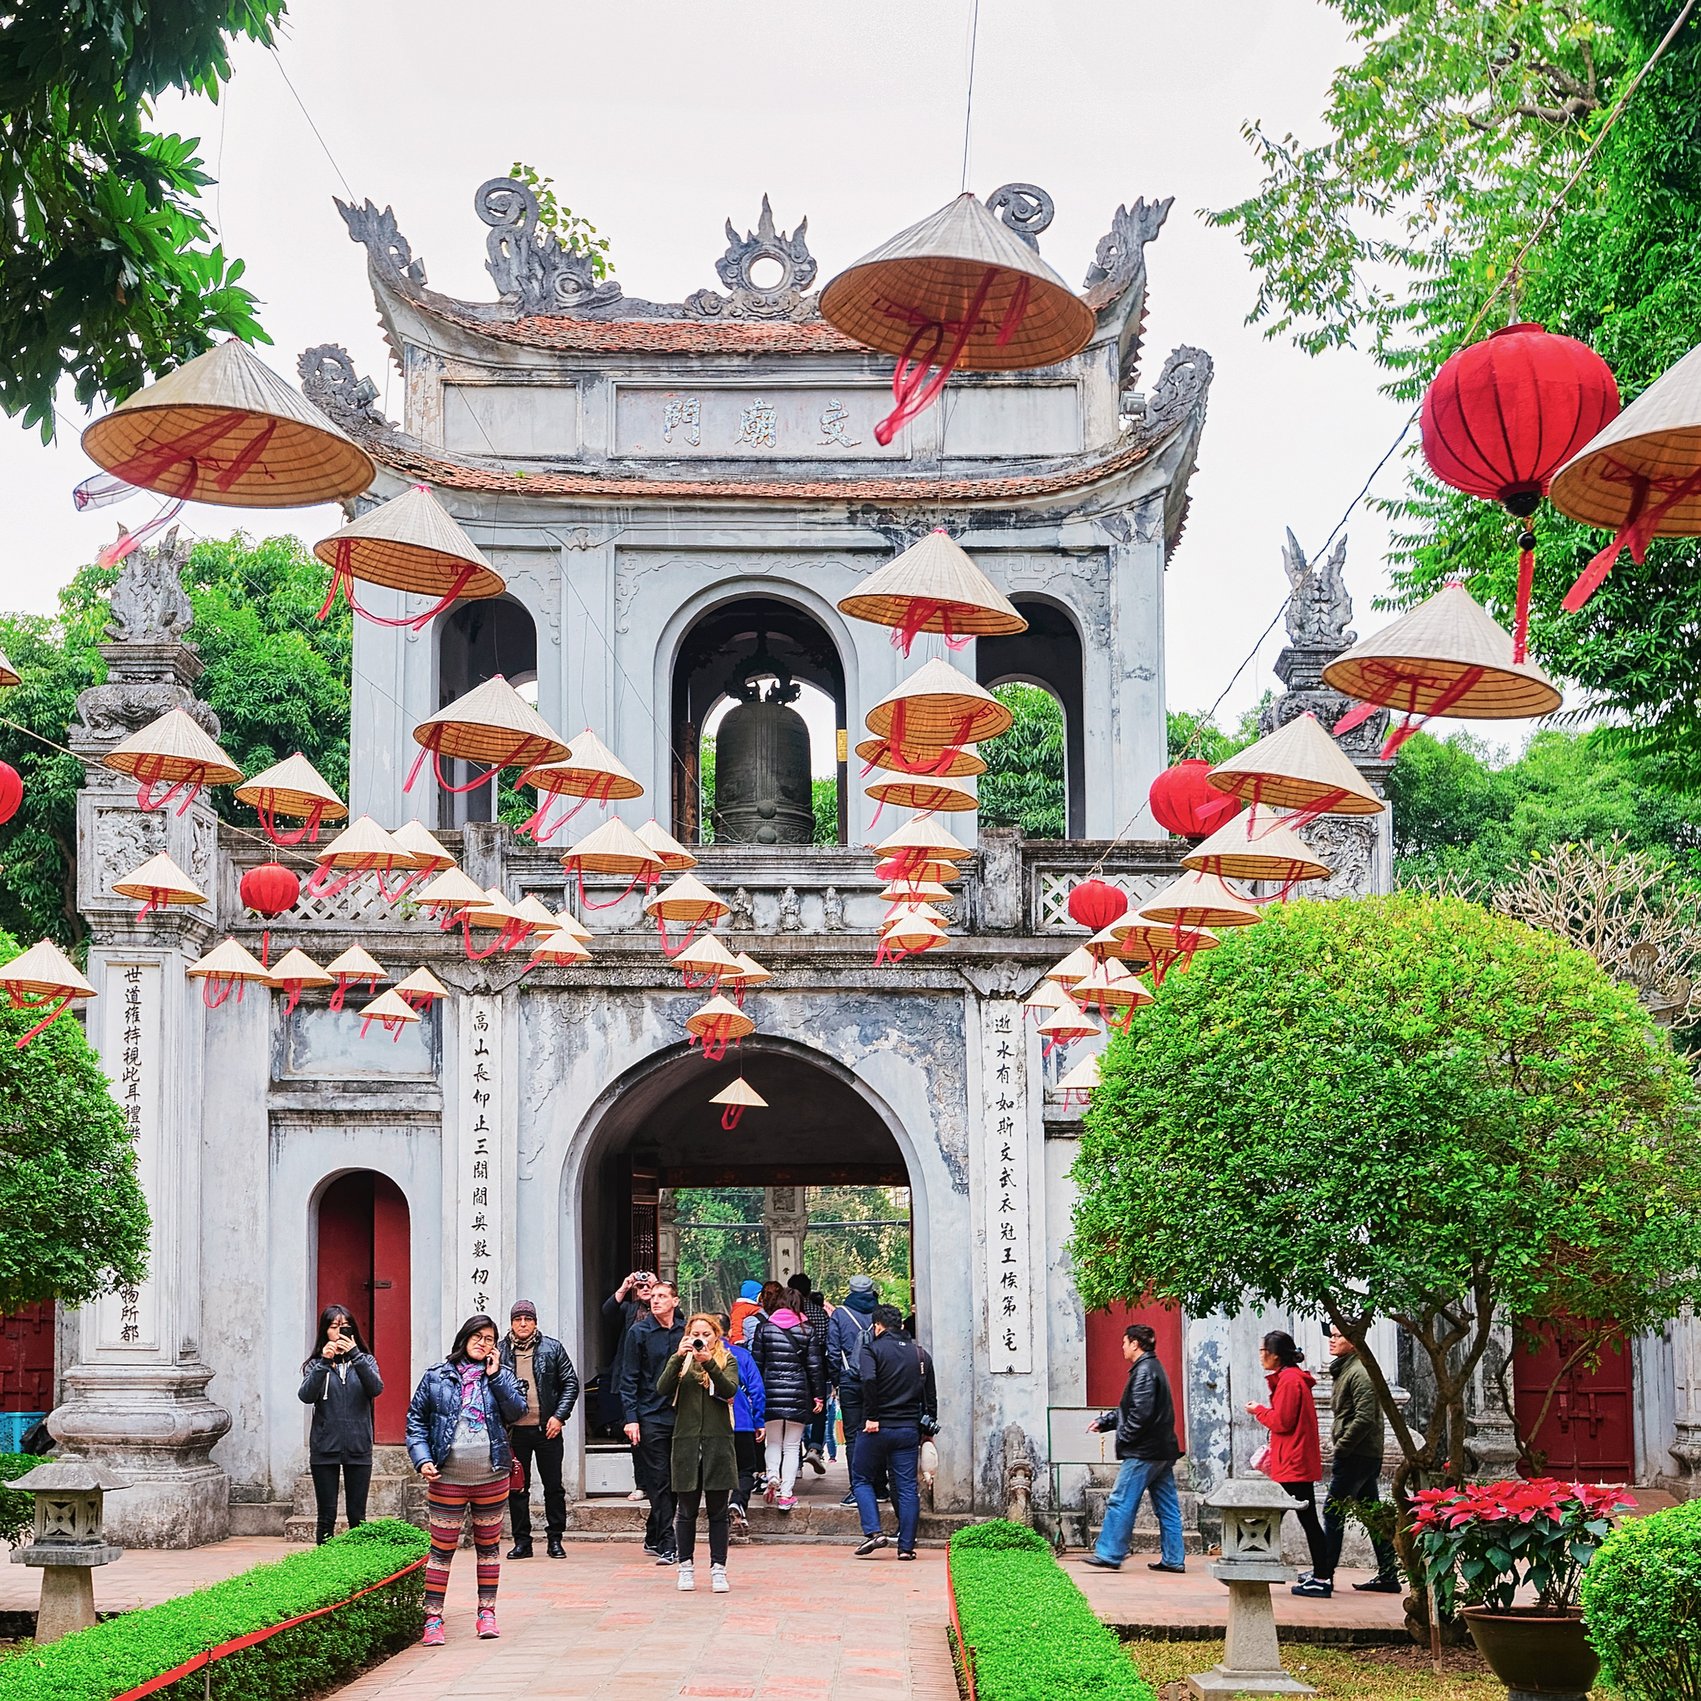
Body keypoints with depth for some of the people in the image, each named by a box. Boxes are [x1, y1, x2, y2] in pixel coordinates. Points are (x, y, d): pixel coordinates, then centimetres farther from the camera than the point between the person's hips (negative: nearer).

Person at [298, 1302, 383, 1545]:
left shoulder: (365, 1361, 7)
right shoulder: (316, 1364, 5)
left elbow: (376, 1388, -13)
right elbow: (306, 1396, -12)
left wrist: (355, 1355, -22)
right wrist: (324, 1362, -22)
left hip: (358, 1449, 1)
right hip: (324, 1449, -1)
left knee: (358, 1517, 4)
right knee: (326, 1517, 3)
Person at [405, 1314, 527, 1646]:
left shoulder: (501, 1376, 6)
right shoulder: (436, 1377, 2)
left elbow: (516, 1412, -8)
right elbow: (416, 1419, 3)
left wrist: (494, 1375, -11)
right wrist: (422, 1458, -9)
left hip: (492, 1478, 2)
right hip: (447, 1479, -2)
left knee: (489, 1544, 11)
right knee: (442, 1548, 0)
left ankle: (487, 1611, 20)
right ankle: (433, 1617, 6)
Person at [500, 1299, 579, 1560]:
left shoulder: (552, 1348, 2)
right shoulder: (500, 1351, 3)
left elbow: (571, 1383, 3)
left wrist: (559, 1416, -6)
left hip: (547, 1429, 0)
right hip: (514, 1430, 0)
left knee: (554, 1487, 4)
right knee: (517, 1488, 6)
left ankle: (554, 1539, 13)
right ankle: (522, 1541, 14)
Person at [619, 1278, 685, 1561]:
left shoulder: (685, 1331, 7)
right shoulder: (639, 1332, -1)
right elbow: (629, 1379, -2)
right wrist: (631, 1417, -10)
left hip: (680, 1415, 3)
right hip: (651, 1418, -3)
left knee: (674, 1482, 7)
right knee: (659, 1482, -5)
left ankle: (653, 1538, 20)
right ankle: (666, 1545, -3)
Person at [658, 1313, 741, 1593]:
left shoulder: (726, 1361, 8)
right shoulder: (681, 1362, 11)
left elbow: (730, 1391, -9)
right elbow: (662, 1389, -6)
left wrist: (709, 1363, -20)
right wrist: (678, 1357, -15)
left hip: (718, 1441, -1)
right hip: (686, 1441, 1)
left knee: (718, 1511, 2)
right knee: (686, 1510, 5)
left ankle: (718, 1569, 5)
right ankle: (686, 1567, 14)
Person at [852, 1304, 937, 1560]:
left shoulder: (872, 1348, -4)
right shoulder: (920, 1354, 11)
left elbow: (868, 1379, -23)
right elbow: (930, 1397, 13)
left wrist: (871, 1416, -19)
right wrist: (928, 1430, 18)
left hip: (877, 1427, -4)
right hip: (909, 1430, 4)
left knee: (864, 1480, 10)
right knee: (907, 1487, 5)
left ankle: (873, 1532, -6)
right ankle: (906, 1546, 3)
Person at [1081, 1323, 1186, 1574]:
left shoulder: (1144, 1371, -14)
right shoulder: (1153, 1368, 18)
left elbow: (1141, 1413, -22)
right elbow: (1130, 1410, 25)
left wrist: (1124, 1438, -12)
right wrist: (1104, 1421, 19)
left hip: (1143, 1452, -11)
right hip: (1162, 1450, 11)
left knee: (1121, 1502, -6)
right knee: (1167, 1506, 9)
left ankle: (1109, 1555, -4)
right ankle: (1173, 1559, 10)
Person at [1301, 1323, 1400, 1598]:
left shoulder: (1359, 1373, -15)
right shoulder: (1344, 1370, 17)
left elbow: (1364, 1418, -23)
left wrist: (1340, 1448, -17)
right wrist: (1340, 1447, 14)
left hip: (1356, 1457, -10)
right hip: (1368, 1456, 10)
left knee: (1333, 1513, -9)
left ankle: (1322, 1578, -9)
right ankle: (1388, 1576, 17)